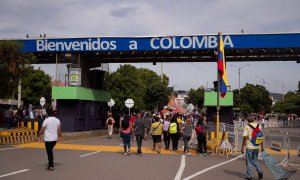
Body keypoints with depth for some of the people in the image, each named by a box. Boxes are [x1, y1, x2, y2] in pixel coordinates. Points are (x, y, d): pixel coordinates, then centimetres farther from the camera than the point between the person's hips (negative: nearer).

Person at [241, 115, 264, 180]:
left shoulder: (247, 127, -10)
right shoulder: (258, 126, 4)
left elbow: (245, 137, -15)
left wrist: (242, 147, -11)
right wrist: (262, 146, 14)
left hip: (249, 146, -5)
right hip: (256, 146, 5)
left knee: (249, 161, 6)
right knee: (255, 160, 21)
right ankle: (259, 171, 3)